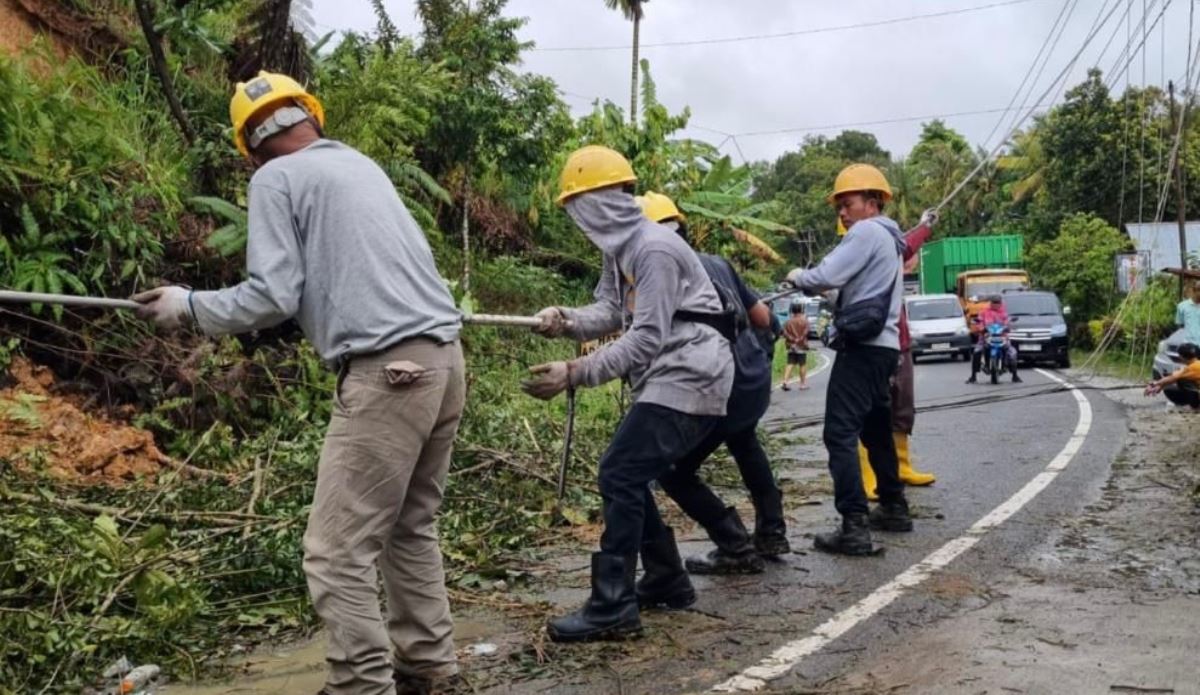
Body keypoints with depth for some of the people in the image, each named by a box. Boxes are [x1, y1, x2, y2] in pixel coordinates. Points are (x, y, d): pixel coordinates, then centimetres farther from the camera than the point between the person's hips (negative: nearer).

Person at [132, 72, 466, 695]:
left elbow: (272, 297, -6)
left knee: (339, 552, -2)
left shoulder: (275, 178, 1)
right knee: (409, 526, 20)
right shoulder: (360, 164, 21)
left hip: (388, 374, -8)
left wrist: (189, 305, 6)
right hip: (445, 359, 8)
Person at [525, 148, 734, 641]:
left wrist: (575, 373, -27)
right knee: (629, 476, 14)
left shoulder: (654, 248, -20)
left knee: (619, 476, -14)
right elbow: (610, 312, 5)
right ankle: (667, 580, 26)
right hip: (667, 378, 10)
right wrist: (565, 321, -15)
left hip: (688, 377, -10)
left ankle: (612, 608, -11)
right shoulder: (618, 249, 12)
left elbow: (647, 338, -24)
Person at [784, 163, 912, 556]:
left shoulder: (867, 231, -8)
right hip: (882, 345, 10)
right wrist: (809, 282, 4)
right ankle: (893, 508, 31)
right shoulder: (889, 238, 24)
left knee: (841, 433, -13)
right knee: (876, 430, 21)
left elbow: (828, 275, -17)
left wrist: (797, 277, 3)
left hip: (862, 345, -10)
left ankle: (854, 528, -19)